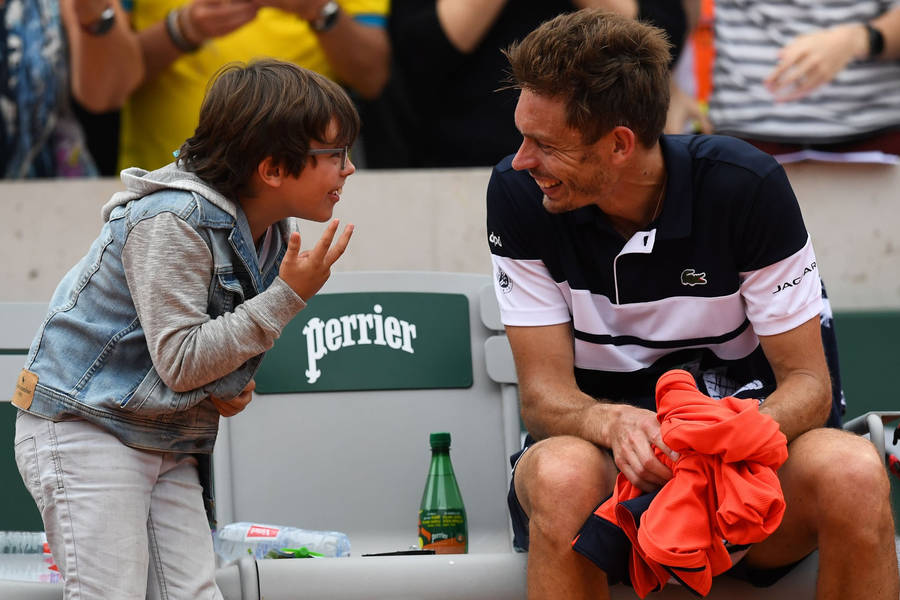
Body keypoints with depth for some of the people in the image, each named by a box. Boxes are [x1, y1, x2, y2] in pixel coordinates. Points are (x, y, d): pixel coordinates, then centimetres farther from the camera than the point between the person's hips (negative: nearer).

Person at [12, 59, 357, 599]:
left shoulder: (274, 234, 6)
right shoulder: (172, 221, -21)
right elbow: (180, 362, -23)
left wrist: (231, 387, -3)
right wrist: (289, 296, -22)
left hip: (169, 446, 8)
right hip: (84, 428, -8)